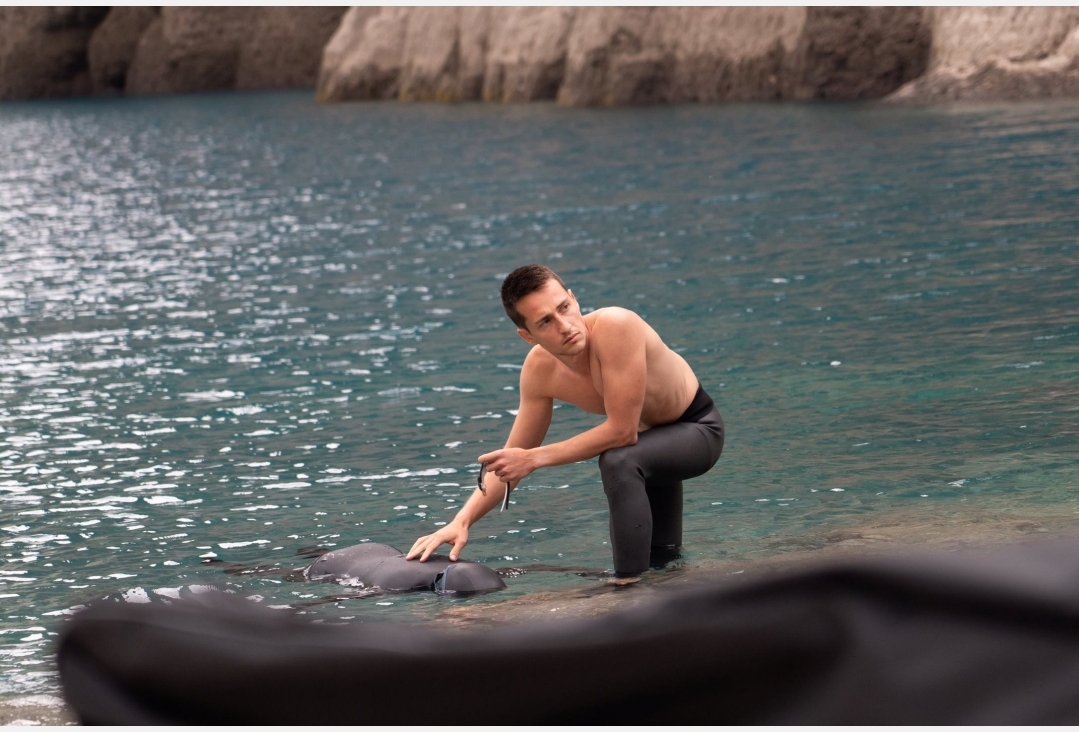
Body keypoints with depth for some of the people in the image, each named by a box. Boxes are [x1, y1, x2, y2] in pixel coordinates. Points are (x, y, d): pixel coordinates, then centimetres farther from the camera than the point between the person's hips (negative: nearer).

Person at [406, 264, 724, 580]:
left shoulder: (614, 327, -37)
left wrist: (535, 458, -32)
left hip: (698, 428, -7)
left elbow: (622, 431, -36)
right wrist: (462, 521, -17)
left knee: (618, 461, -36)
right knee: (660, 556, 23)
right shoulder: (539, 368, -17)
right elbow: (509, 461, -5)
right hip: (651, 439, 7)